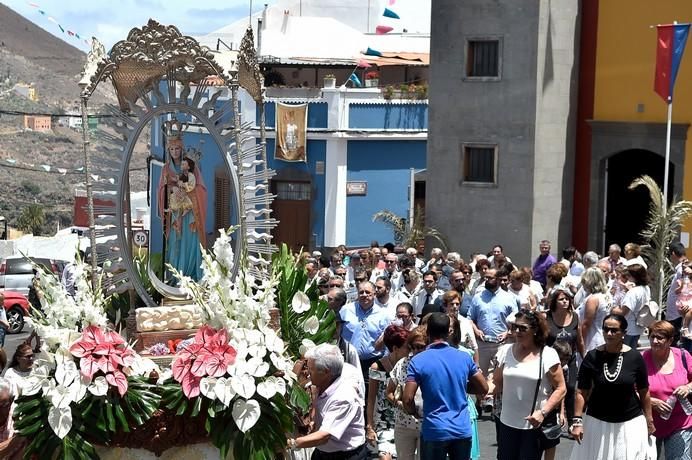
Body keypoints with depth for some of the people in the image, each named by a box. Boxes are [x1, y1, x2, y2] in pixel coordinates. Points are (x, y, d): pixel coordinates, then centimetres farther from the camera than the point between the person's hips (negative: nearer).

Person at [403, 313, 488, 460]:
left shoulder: (418, 361, -9)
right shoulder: (465, 357, 1)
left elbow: (408, 400, -14)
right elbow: (484, 388, 9)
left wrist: (415, 413, 7)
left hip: (434, 431, -3)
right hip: (462, 430, 3)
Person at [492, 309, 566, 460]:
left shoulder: (547, 355, -10)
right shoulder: (507, 351, 3)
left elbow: (560, 389, -10)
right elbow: (497, 382, 13)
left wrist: (543, 412, -18)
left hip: (534, 423, -4)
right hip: (508, 422, 4)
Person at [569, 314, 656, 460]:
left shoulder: (634, 357, -6)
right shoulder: (592, 357, -7)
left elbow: (644, 392, 2)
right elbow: (581, 392, -4)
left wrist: (649, 420, 3)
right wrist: (577, 421, -10)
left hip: (630, 422, 0)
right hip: (597, 422, 0)